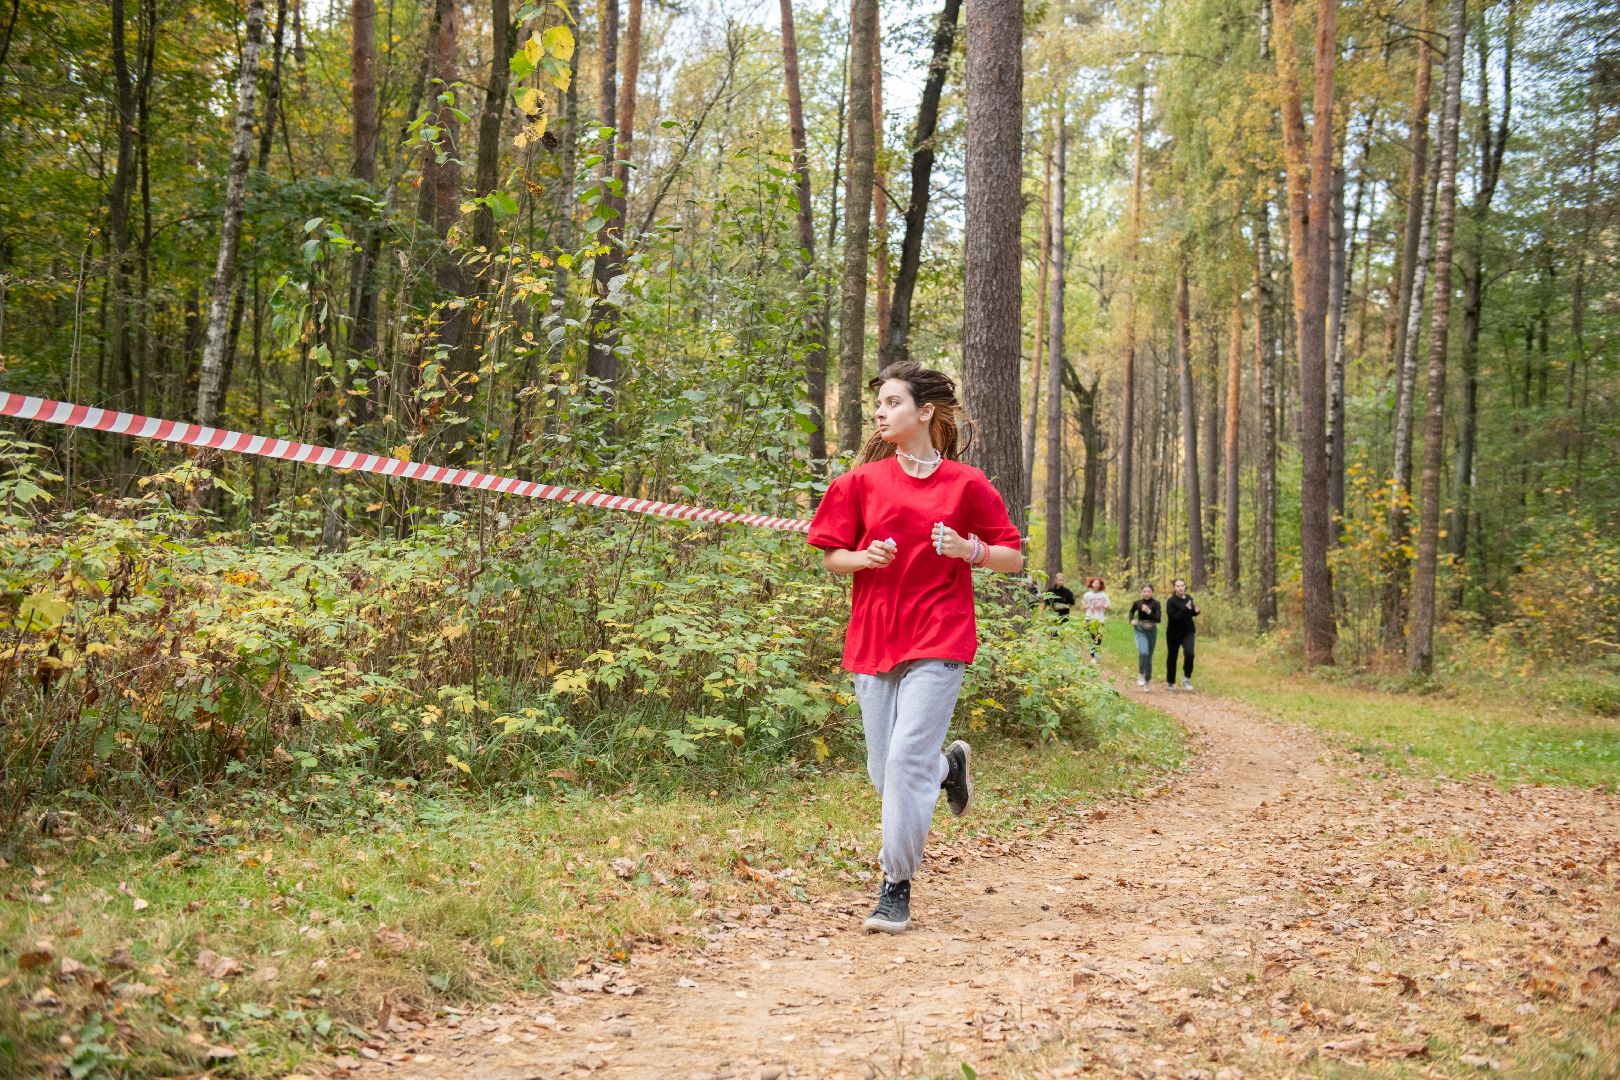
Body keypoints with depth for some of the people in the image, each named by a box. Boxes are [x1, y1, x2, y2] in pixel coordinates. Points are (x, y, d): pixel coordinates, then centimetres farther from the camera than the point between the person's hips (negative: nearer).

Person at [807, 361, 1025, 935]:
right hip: (872, 638, 4)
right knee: (884, 773, 7)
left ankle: (896, 887, -3)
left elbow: (1013, 557, 7)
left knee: (908, 755, -15)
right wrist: (866, 557, -10)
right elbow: (830, 557, 11)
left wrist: (970, 550, -13)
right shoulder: (863, 480, 7)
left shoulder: (965, 483, 1)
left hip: (938, 639, -3)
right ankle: (950, 765, 40)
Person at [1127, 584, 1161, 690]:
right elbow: (1131, 611, 20)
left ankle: (1148, 681, 22)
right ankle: (1140, 674, -7)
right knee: (1143, 652, -25)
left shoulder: (1155, 604, -6)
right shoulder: (1137, 603, -1)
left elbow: (1158, 619, -13)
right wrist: (1131, 620, 2)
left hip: (1152, 631, 1)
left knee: (1149, 657, 9)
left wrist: (1149, 611, -25)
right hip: (1140, 630, -1)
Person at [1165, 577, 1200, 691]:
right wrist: (1185, 609, -30)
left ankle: (1186, 678, -2)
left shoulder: (1189, 599, 3)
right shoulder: (1171, 601, -13)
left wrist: (1196, 611, -6)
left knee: (1189, 653, -20)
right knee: (1172, 657, 10)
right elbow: (1173, 617, -23)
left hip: (1188, 632, 3)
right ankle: (1170, 682, 29)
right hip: (1174, 634, -3)